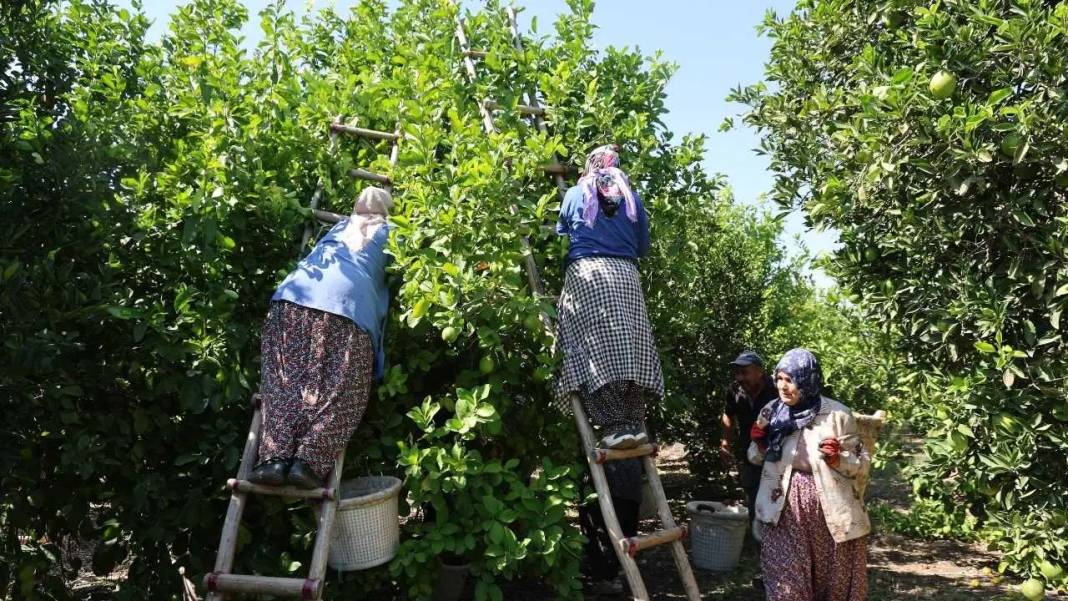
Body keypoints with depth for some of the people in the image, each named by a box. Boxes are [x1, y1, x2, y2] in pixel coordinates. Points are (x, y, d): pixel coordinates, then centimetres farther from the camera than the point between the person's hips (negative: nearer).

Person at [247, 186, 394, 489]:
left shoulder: (340, 225, 35)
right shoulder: (388, 233, 27)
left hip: (296, 293, 3)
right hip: (350, 304, -3)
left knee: (284, 381, -1)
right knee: (338, 392, -4)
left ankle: (276, 458, -16)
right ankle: (309, 461, -21)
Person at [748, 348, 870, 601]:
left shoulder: (837, 415, -9)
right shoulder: (771, 412, -1)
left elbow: (863, 463, -3)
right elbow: (757, 459, 11)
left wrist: (837, 459, -21)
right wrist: (759, 444, -10)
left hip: (829, 508, -1)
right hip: (784, 507, 2)